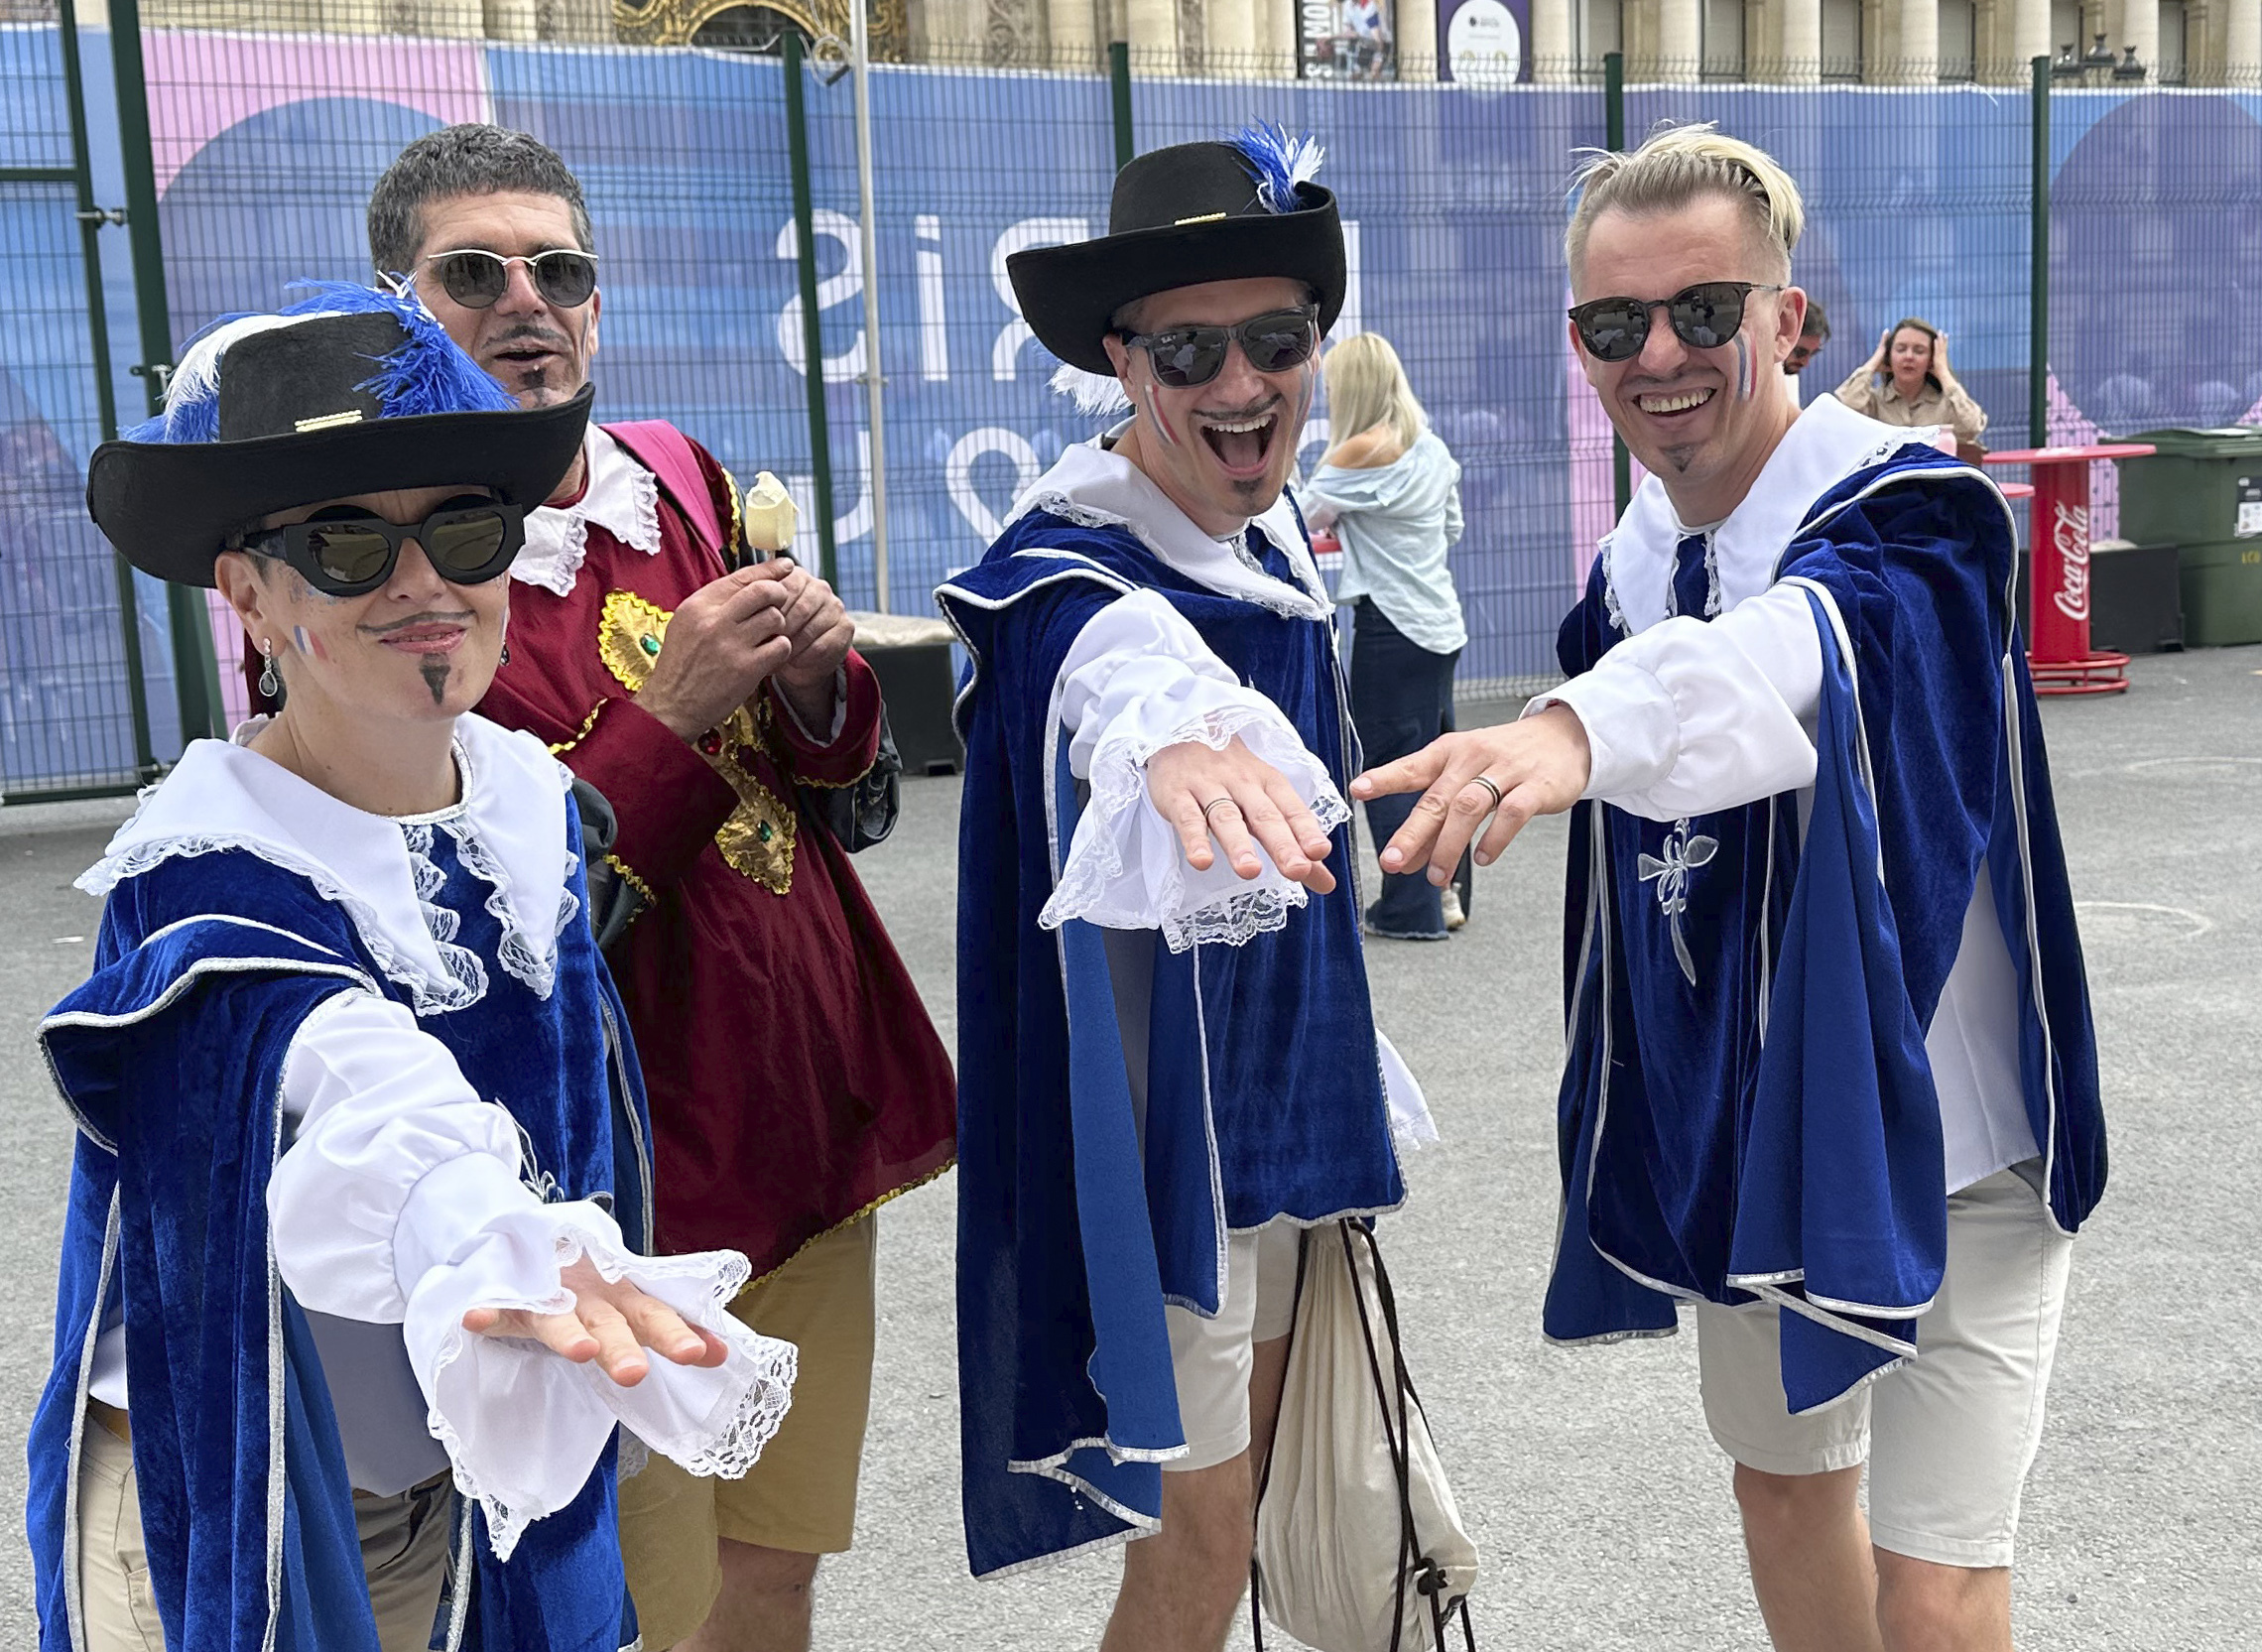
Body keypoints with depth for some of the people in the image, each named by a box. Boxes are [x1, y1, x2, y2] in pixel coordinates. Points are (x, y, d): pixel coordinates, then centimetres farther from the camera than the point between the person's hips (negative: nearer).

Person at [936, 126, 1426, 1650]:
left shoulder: (1275, 531, 4)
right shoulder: (1073, 558, -21)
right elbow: (1110, 647, -48)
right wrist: (1174, 730, -71)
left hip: (1276, 1093, 9)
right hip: (1155, 1113, -8)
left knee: (1250, 1477, 21)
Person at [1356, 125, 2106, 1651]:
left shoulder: (1908, 516, -21)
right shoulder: (1627, 573, 0)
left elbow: (1798, 641, -46)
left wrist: (1584, 722, -65)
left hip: (1944, 1141, -6)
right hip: (1741, 1138, 6)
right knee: (1783, 1483, 21)